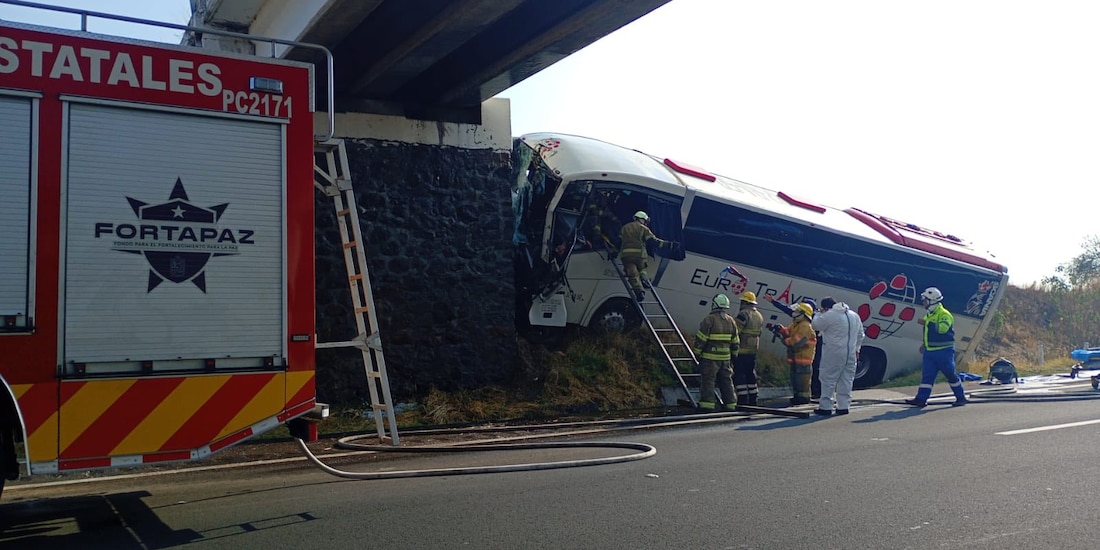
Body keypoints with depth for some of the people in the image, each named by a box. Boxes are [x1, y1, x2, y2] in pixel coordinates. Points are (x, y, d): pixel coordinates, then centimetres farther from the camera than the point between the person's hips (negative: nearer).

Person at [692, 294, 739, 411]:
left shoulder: (709, 319, -11)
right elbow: (735, 342, 14)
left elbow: (700, 339, -11)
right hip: (725, 358, 6)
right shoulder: (731, 321, 9)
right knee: (726, 381, 14)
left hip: (710, 358, -6)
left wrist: (697, 353, -1)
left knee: (708, 381, -3)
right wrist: (734, 355, 24)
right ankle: (730, 405, 19)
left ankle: (707, 405, -6)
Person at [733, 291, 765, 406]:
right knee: (751, 374, 16)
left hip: (741, 350, -8)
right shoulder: (759, 316, 14)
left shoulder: (743, 314, -15)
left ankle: (742, 399, -6)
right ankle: (753, 399, 20)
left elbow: (735, 331, -20)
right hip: (753, 350, 9)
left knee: (739, 374, -4)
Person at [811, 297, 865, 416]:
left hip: (833, 354, -7)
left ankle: (825, 407, 0)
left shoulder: (829, 315, -12)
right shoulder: (855, 315, 13)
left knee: (828, 379, -1)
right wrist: (856, 349, 25)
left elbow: (815, 325, -2)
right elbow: (860, 335, 19)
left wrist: (819, 314, 12)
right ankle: (843, 406, 13)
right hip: (851, 354, 7)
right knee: (846, 380, 10)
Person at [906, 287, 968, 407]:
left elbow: (942, 328, -31)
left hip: (944, 352, -8)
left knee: (950, 374, 1)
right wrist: (925, 344, 19)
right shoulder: (929, 315, 17)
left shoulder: (944, 314, -13)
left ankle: (961, 398, 14)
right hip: (930, 351, 8)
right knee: (927, 375, 2)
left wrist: (926, 323, -30)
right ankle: (921, 399, -1)